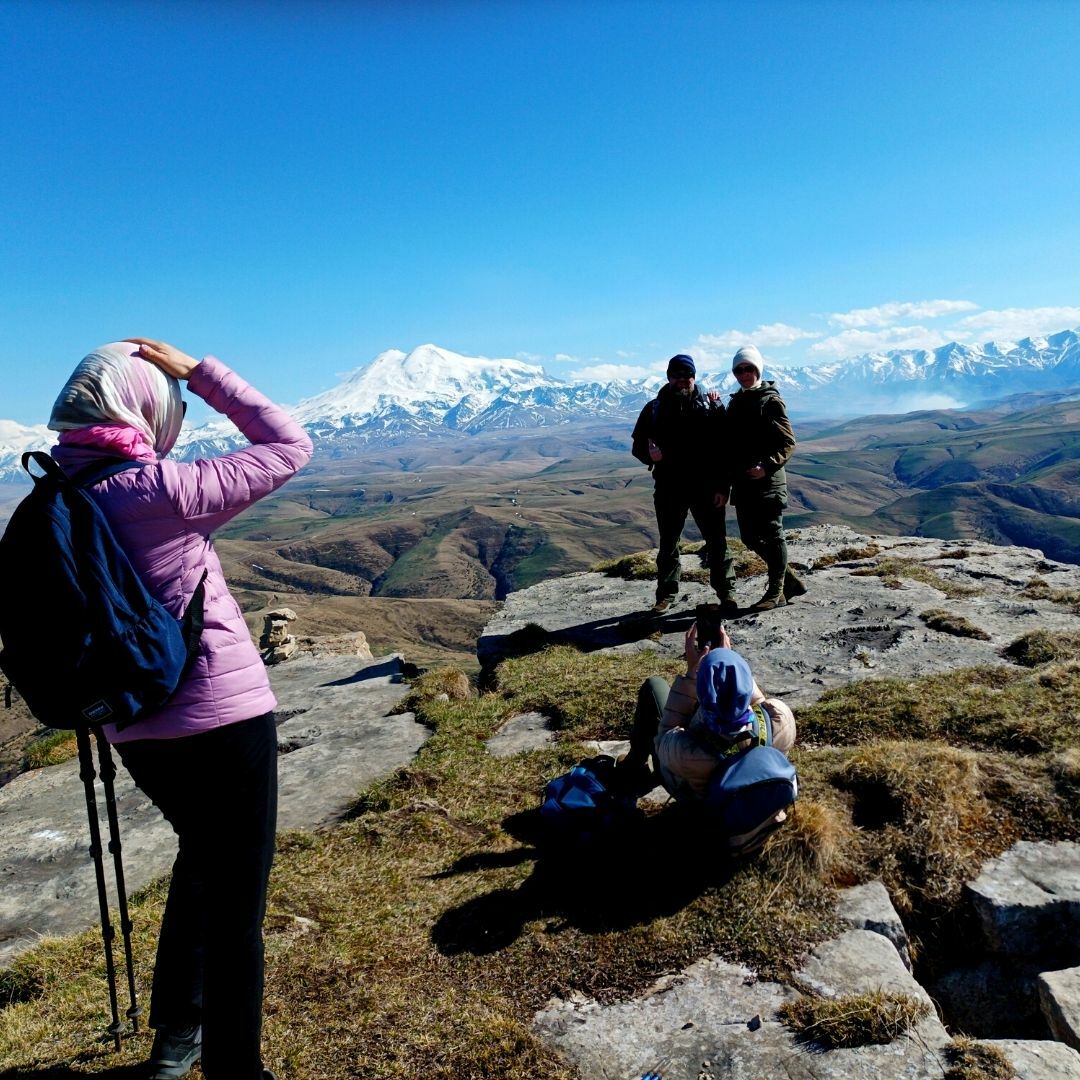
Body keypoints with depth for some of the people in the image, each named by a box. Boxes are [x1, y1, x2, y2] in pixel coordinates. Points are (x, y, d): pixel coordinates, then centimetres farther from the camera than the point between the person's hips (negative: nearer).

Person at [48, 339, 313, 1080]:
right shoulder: (160, 490, -17)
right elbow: (289, 447, -9)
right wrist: (198, 371, -4)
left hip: (137, 731, 8)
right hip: (223, 721, -8)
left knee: (203, 859, 30)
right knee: (235, 908, 7)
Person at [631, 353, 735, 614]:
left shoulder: (711, 408, 1)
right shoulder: (654, 409, 5)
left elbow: (724, 449, -1)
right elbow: (638, 446, 9)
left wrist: (722, 486, -8)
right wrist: (650, 454, -15)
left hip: (705, 488, -1)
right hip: (668, 488, 2)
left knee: (716, 541, 3)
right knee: (668, 543, 11)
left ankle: (726, 591, 17)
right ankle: (666, 594, 24)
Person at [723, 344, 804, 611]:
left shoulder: (771, 401, -4)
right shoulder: (735, 402, 16)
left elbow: (788, 442, -9)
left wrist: (767, 466, -20)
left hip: (768, 480, -7)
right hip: (742, 482, 7)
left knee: (772, 534, 0)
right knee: (750, 537, 10)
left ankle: (776, 591, 10)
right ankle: (788, 580, 25)